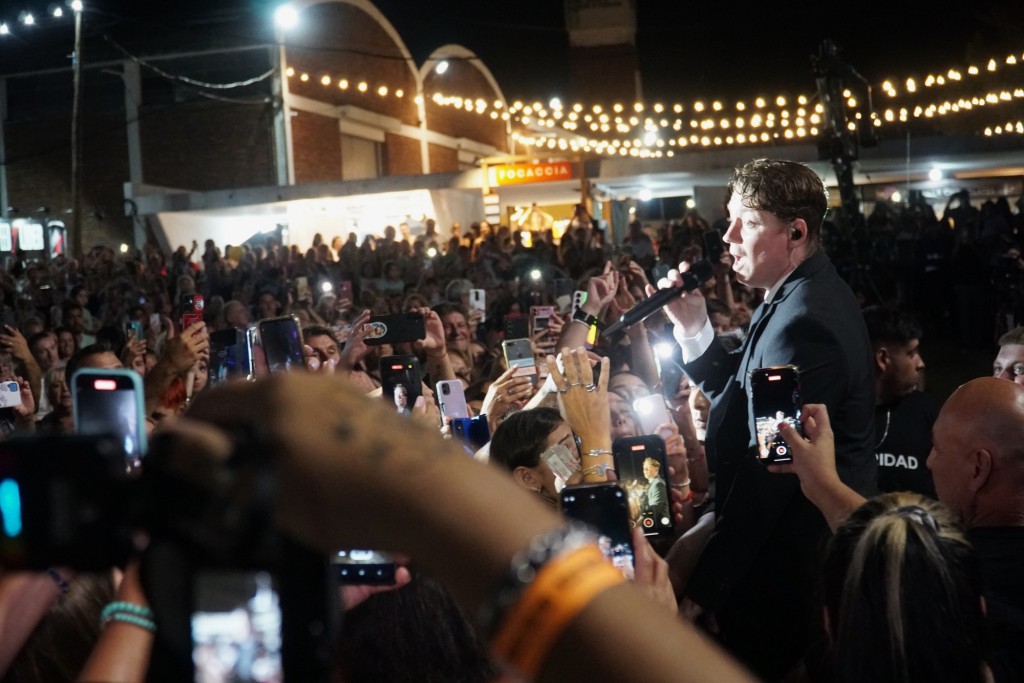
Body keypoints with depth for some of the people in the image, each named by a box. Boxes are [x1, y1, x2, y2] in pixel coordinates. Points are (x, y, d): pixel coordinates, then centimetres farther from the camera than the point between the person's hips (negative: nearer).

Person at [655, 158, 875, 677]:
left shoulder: (802, 323, -26)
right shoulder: (803, 294, 6)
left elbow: (765, 474, -28)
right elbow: (744, 394, 10)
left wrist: (703, 590, -25)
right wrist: (695, 330, -4)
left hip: (787, 574, -10)